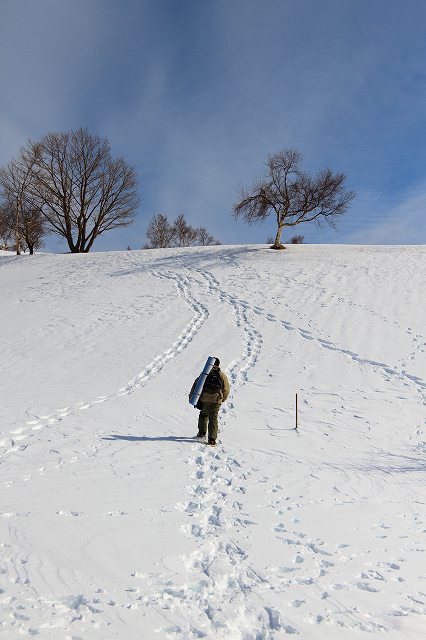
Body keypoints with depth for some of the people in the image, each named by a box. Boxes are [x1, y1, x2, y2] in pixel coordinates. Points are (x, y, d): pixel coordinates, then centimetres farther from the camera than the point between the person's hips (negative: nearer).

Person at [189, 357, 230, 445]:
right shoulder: (222, 376, -1)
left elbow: (196, 385, -2)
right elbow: (226, 389, 4)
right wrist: (222, 399, 20)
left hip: (204, 400, 1)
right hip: (216, 402, -1)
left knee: (203, 415, 24)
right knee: (213, 419, 3)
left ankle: (202, 433, 32)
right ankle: (212, 439, -3)